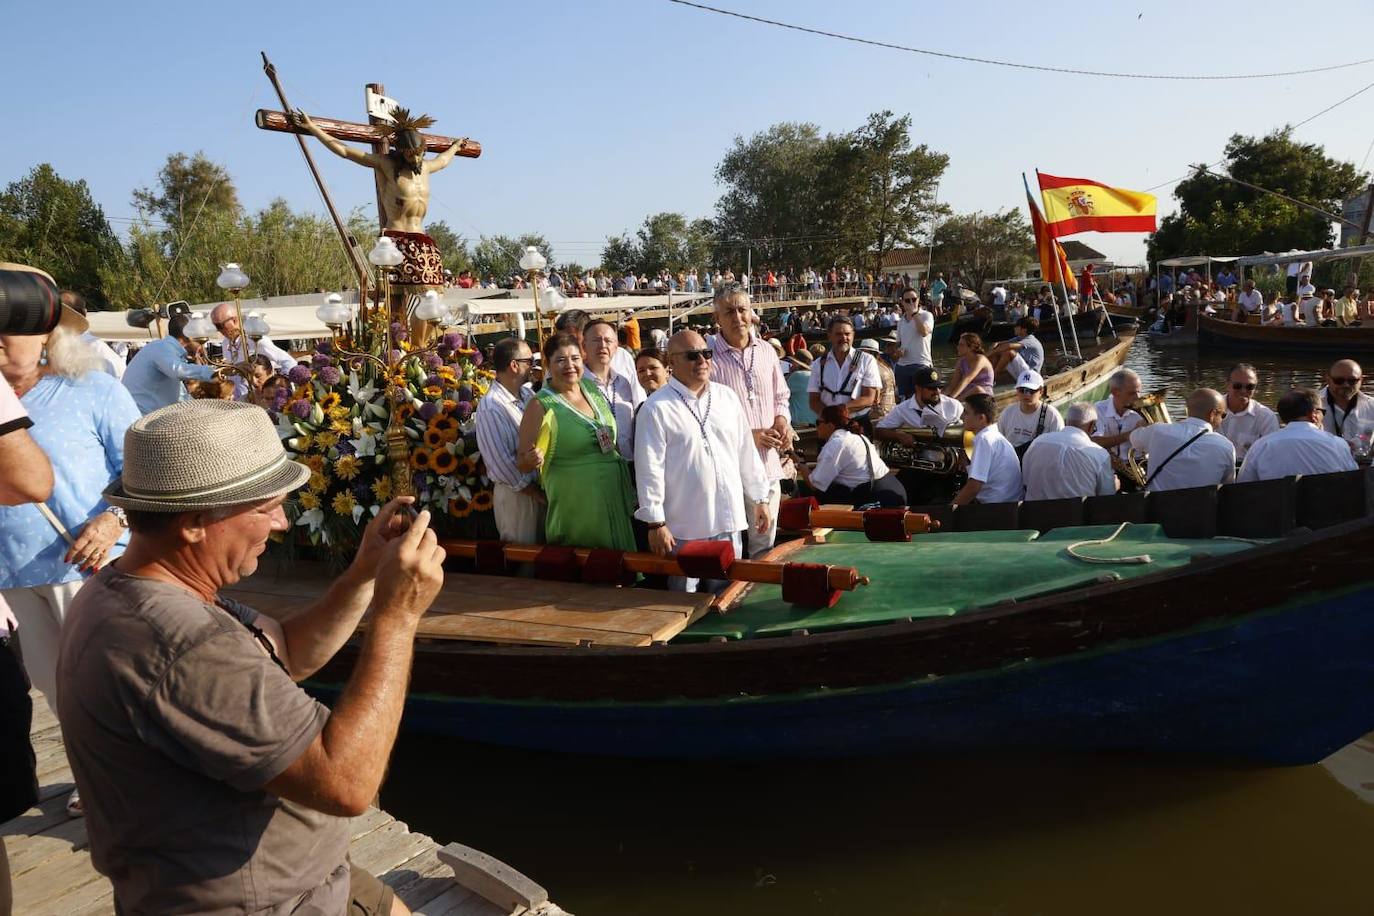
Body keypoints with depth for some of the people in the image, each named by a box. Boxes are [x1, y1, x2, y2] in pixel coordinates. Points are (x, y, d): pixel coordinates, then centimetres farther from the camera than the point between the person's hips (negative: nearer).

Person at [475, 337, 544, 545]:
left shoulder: (528, 393, 3)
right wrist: (536, 492, -12)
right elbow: (501, 462, -19)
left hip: (541, 487, 7)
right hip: (516, 493, -7)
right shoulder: (491, 406, -19)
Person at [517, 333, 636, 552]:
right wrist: (532, 459, -28)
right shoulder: (541, 406, -10)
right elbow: (523, 464, -7)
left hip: (616, 500, 6)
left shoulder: (591, 387, 6)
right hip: (576, 512, -6)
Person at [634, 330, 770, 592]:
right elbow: (649, 469, -10)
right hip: (684, 527, -4)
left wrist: (760, 499, 12)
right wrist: (656, 523, -12)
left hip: (728, 521, 4)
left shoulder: (727, 397, 7)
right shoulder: (656, 408, -8)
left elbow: (747, 452, 13)